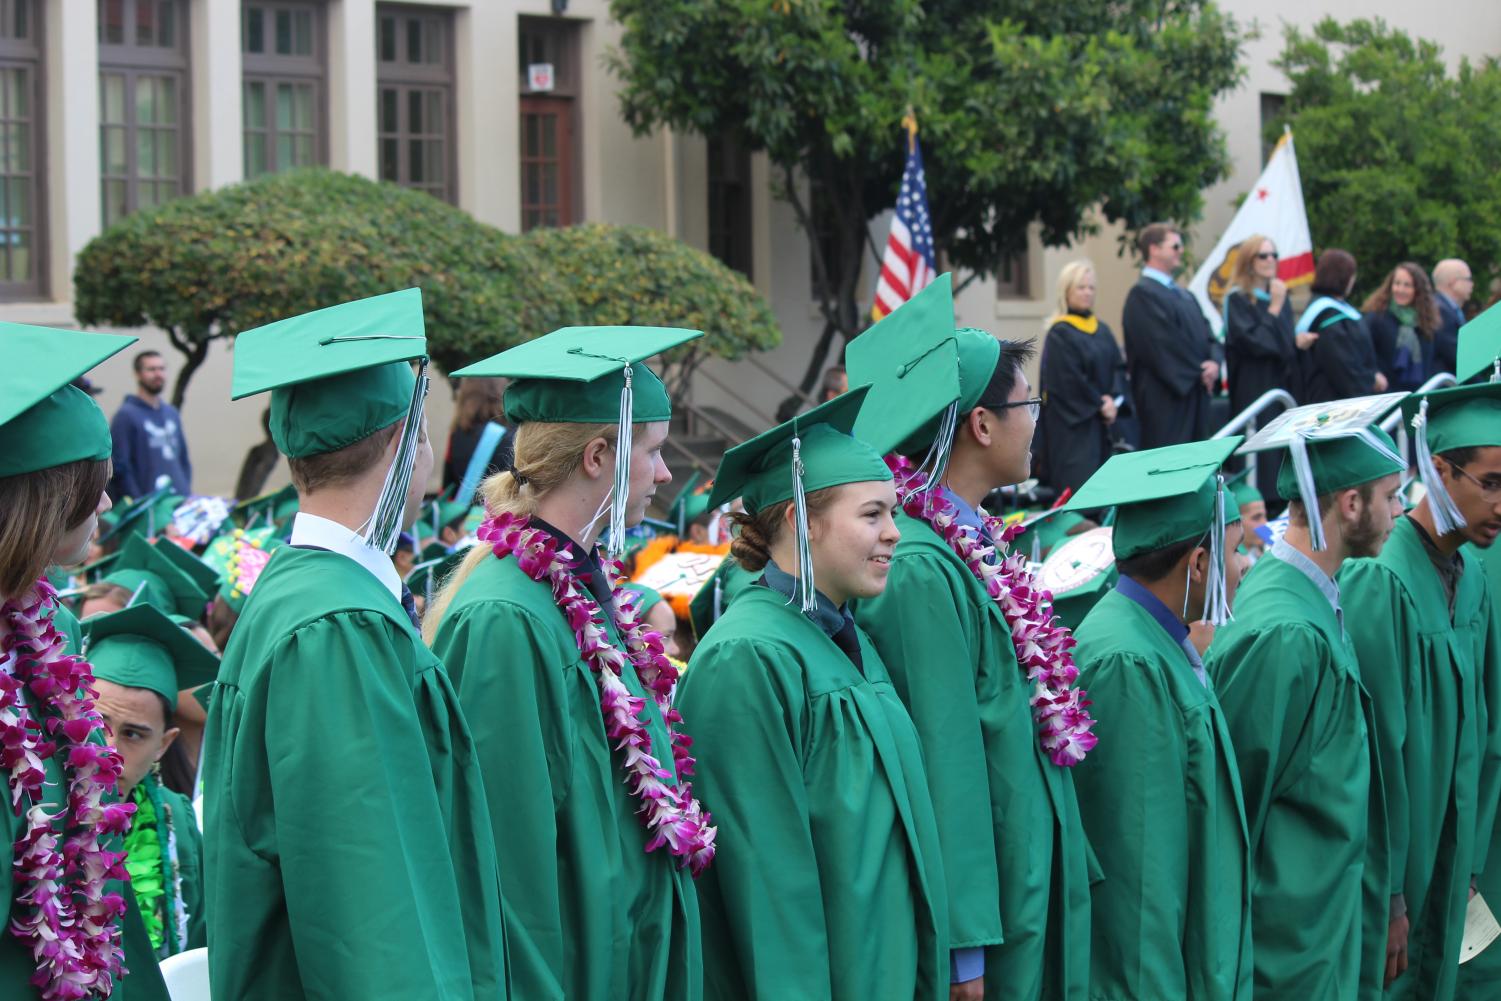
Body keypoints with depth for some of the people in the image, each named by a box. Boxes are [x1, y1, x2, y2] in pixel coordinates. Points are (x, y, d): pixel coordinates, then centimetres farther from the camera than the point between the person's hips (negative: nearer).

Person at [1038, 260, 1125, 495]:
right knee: (1079, 482, -12)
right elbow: (1067, 380, -14)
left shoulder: (1102, 331, 13)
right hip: (1073, 424, -7)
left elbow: (1118, 367, 9)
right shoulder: (1059, 334, -8)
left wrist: (1114, 399, -8)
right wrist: (1099, 405, -11)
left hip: (1103, 423, 7)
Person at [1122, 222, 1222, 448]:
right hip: (1164, 398, -9)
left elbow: (1207, 335, 14)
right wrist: (1199, 371, -12)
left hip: (1193, 396, 9)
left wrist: (1214, 361, -7)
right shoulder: (1143, 294, -9)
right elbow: (1163, 343, -17)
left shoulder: (1183, 295, 20)